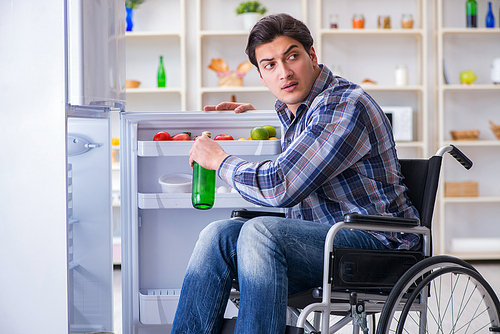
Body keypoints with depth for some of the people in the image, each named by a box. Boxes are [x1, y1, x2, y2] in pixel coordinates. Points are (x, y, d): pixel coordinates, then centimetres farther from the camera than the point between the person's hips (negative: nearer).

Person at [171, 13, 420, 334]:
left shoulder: (345, 105, -16)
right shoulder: (292, 109, 14)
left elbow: (280, 188, -24)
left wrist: (219, 160, -7)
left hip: (375, 241, -9)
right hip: (321, 236, 9)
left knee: (260, 231, -31)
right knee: (218, 235, -12)